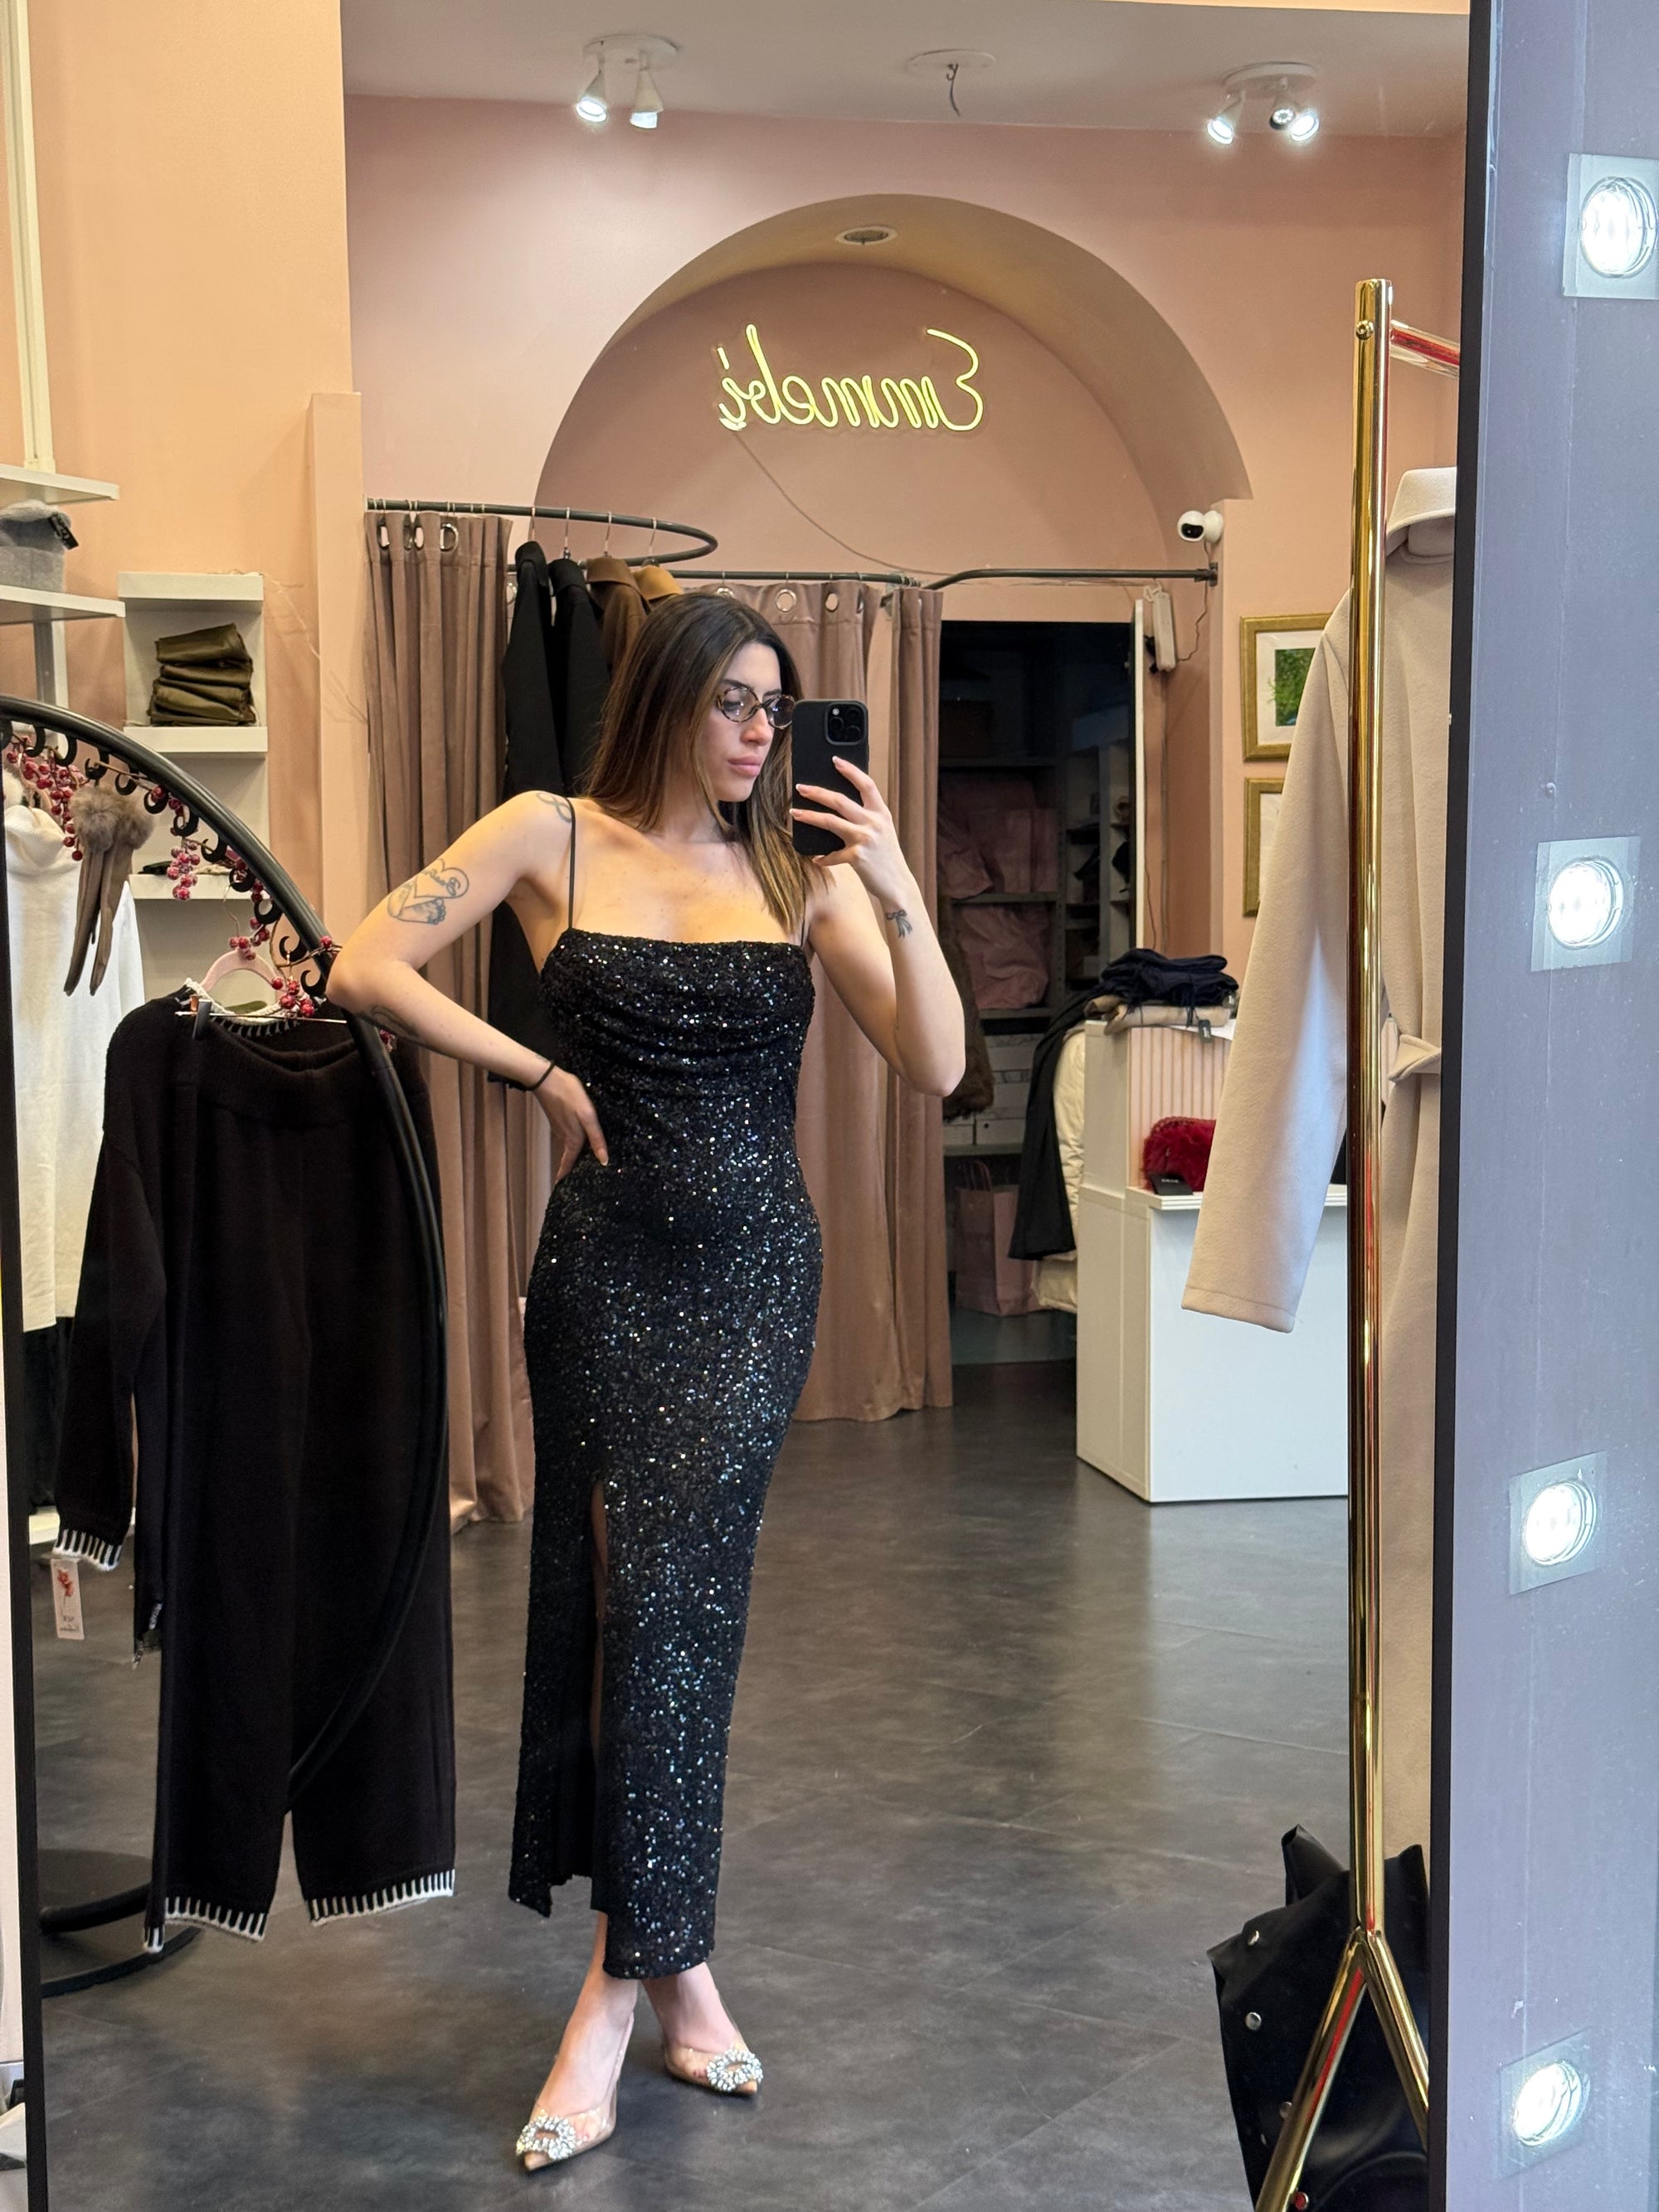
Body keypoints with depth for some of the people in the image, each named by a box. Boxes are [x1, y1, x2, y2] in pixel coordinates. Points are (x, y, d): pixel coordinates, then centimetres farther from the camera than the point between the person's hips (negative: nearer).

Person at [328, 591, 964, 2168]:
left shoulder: (799, 866, 3)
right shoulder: (554, 839, 1)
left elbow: (936, 1066, -3)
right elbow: (367, 967, -3)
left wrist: (899, 902, -16)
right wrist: (542, 1075, -4)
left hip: (754, 1271, 0)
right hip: (606, 1267, 0)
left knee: (670, 1596, -5)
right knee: (622, 1595, 1)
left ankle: (623, 1984, 4)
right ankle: (676, 1962, 16)